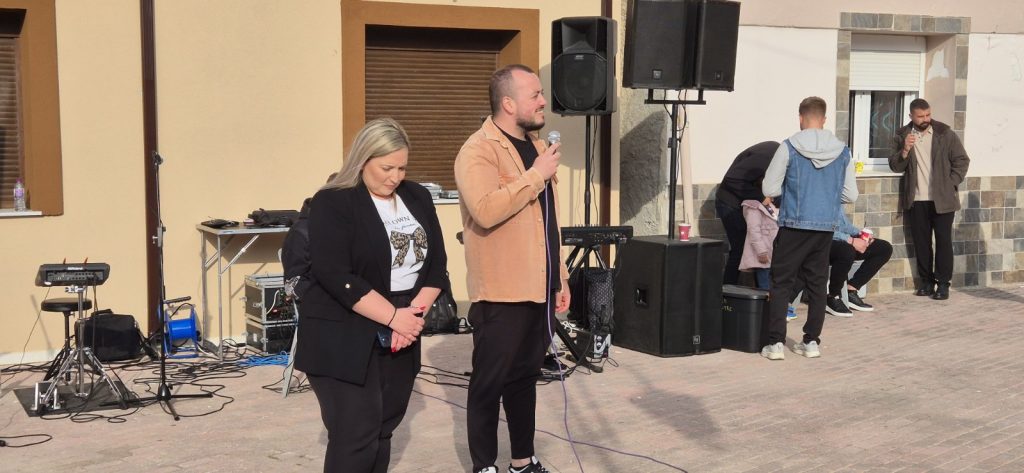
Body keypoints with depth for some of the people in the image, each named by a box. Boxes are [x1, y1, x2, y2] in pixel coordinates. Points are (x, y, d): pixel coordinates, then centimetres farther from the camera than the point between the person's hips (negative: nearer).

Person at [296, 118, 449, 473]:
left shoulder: (417, 197, 9)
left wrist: (415, 312, -9)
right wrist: (394, 317, -20)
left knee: (383, 431, 11)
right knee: (356, 435, -8)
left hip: (401, 336, 6)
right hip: (345, 339, -6)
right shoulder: (332, 203, -9)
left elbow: (437, 263, 8)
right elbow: (336, 277, -18)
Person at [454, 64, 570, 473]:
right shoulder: (478, 150, -13)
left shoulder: (535, 146, 15)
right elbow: (486, 211, -30)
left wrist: (560, 277, 18)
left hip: (537, 289, 8)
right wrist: (536, 176, -22)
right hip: (501, 294, -8)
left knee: (525, 377, 16)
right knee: (490, 383, 2)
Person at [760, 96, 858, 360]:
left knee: (781, 283, 4)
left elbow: (769, 189, -6)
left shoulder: (789, 148, -8)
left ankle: (775, 343, 0)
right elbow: (851, 195, 6)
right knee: (817, 284, 13)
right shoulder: (842, 152, 3)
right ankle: (812, 341, 16)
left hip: (794, 224, -3)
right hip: (826, 226, 3)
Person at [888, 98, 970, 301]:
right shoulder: (902, 135, 3)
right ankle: (926, 281, 16)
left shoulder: (945, 133, -2)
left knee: (943, 241, -1)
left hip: (942, 199, -2)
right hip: (916, 200, 2)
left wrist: (950, 184, -6)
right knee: (921, 242, 6)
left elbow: (962, 160, 2)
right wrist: (905, 151, -17)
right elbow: (895, 166, 0)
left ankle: (943, 283, 4)